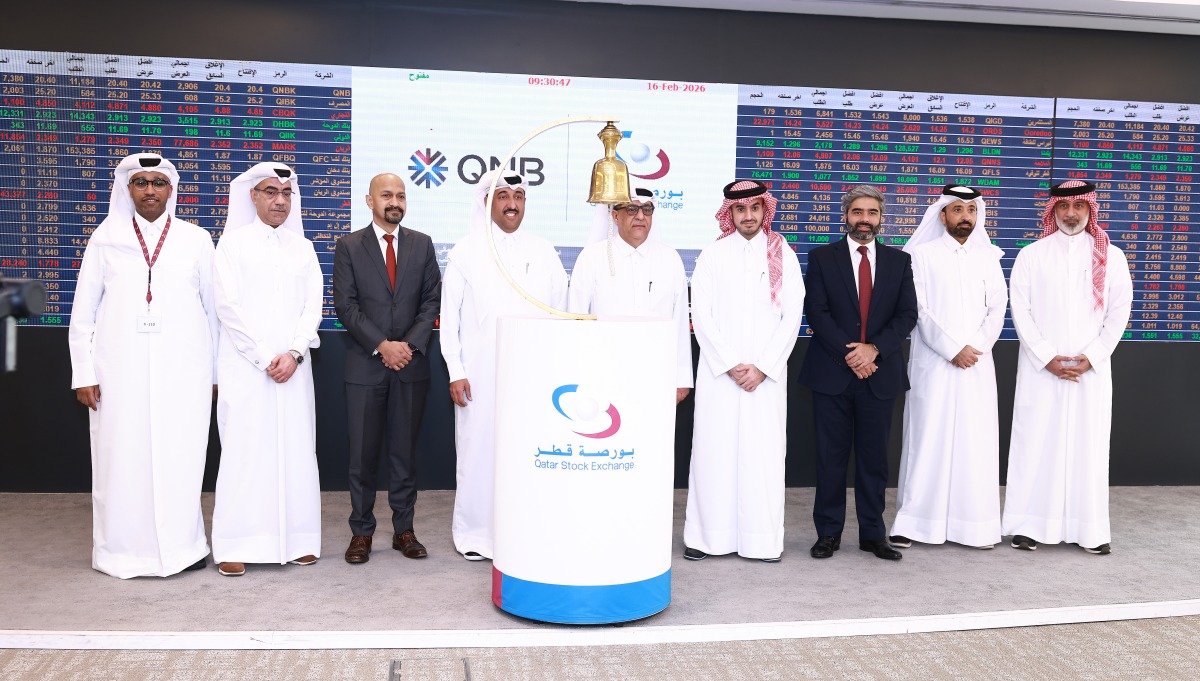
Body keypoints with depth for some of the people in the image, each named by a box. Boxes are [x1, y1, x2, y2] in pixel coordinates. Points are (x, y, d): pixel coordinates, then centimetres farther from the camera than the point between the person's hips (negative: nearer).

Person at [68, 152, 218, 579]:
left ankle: (181, 545, 12)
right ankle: (125, 551, 14)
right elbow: (83, 312, 7)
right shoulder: (106, 239, 6)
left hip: (183, 371, 0)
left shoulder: (196, 240, 6)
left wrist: (217, 371, 8)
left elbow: (213, 308, 9)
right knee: (123, 459, 3)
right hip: (121, 371, 1)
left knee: (179, 458, 0)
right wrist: (83, 373, 1)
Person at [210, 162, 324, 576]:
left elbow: (312, 306, 7)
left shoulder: (302, 247, 13)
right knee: (243, 449, -5)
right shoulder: (233, 242, 3)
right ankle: (235, 546, 1)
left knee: (296, 449, 2)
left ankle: (297, 541, 9)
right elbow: (228, 305, -4)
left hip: (293, 367, 3)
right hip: (245, 366, -3)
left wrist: (294, 354, -7)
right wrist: (265, 357, -10)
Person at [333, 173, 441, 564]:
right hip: (365, 365, -1)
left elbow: (431, 300, 4)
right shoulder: (349, 246, 3)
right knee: (363, 453, 2)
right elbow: (345, 304, -3)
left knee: (405, 450, 7)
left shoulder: (422, 244, 9)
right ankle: (361, 532, 13)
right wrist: (382, 346, -12)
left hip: (411, 363, 2)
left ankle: (404, 530, 16)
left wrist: (410, 345, -9)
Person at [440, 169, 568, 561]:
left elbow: (560, 314, 10)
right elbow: (450, 317, 3)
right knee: (479, 448, 2)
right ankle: (475, 533, 14)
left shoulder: (543, 253, 9)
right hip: (481, 373, -1)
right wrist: (455, 372, -4)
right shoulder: (465, 252, 4)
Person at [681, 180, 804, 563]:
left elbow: (792, 314, 2)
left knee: (764, 452, 1)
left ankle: (763, 539, 8)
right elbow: (701, 314, 0)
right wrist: (729, 365, -8)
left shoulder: (783, 255, 7)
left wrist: (763, 367, -7)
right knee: (714, 449, 0)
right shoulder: (712, 255, 6)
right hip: (719, 371, 0)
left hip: (767, 373, 0)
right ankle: (706, 535, 8)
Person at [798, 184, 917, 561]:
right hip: (831, 372, -2)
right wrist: (848, 354, -12)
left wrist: (874, 348, -12)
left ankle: (873, 533, 17)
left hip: (880, 374, 2)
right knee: (831, 456, 3)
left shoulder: (899, 260, 10)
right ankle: (828, 533, 13)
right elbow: (816, 312, -4)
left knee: (875, 457, 7)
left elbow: (907, 315, 2)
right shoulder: (822, 257, 4)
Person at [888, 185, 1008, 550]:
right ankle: (912, 522, 4)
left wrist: (976, 348, -6)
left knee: (976, 441, 2)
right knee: (926, 438, -2)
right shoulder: (922, 254, 2)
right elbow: (918, 310, -5)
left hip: (977, 365, 3)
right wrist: (953, 349, -11)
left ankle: (976, 524, 9)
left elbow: (997, 308, 8)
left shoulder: (988, 258, 12)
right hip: (932, 363, -3)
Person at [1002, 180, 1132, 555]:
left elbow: (1119, 311, 4)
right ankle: (1028, 524, 5)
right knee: (1035, 443, -1)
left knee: (1088, 445, 3)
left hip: (1092, 368, 1)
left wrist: (1091, 357, -6)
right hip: (1041, 367, -1)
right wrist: (1048, 358, -8)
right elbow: (1020, 310, -1)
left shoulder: (1110, 256, 7)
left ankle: (1091, 530, 10)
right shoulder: (1032, 254, 3)